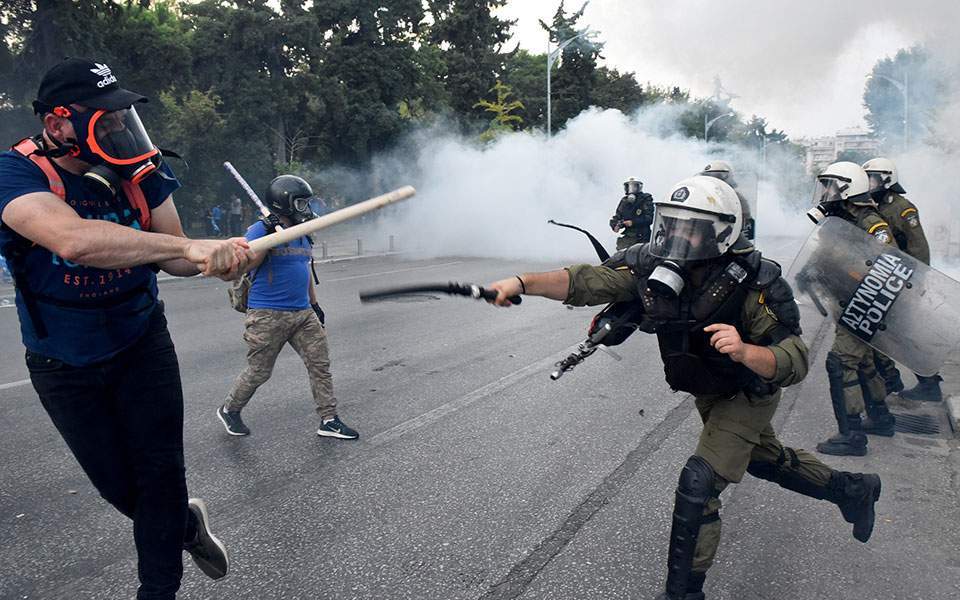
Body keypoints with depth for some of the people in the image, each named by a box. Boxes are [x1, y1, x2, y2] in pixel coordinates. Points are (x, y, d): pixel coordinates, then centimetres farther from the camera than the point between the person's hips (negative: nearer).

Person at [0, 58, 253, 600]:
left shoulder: (142, 172, -11)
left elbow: (170, 254, -10)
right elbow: (74, 239, -44)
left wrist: (216, 259, -33)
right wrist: (193, 246, -49)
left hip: (141, 343, 2)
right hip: (65, 365, -1)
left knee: (160, 472, 2)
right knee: (119, 485, 11)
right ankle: (185, 523, 43)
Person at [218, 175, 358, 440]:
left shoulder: (303, 233, 12)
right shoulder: (261, 230, -10)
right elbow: (247, 266, -21)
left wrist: (314, 303, 24)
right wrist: (268, 236, -28)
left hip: (303, 313, 7)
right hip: (268, 316, -7)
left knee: (320, 364, 2)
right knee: (258, 372, 5)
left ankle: (329, 420, 10)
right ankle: (229, 410, 30)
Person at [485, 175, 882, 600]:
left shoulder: (754, 284, -35)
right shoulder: (655, 264, -23)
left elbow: (794, 363, -35)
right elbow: (590, 281, -32)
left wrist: (744, 351, -56)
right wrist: (523, 283, -45)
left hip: (746, 395, -6)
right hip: (706, 391, 6)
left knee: (698, 484, -16)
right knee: (768, 461, 27)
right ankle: (852, 489, 54)